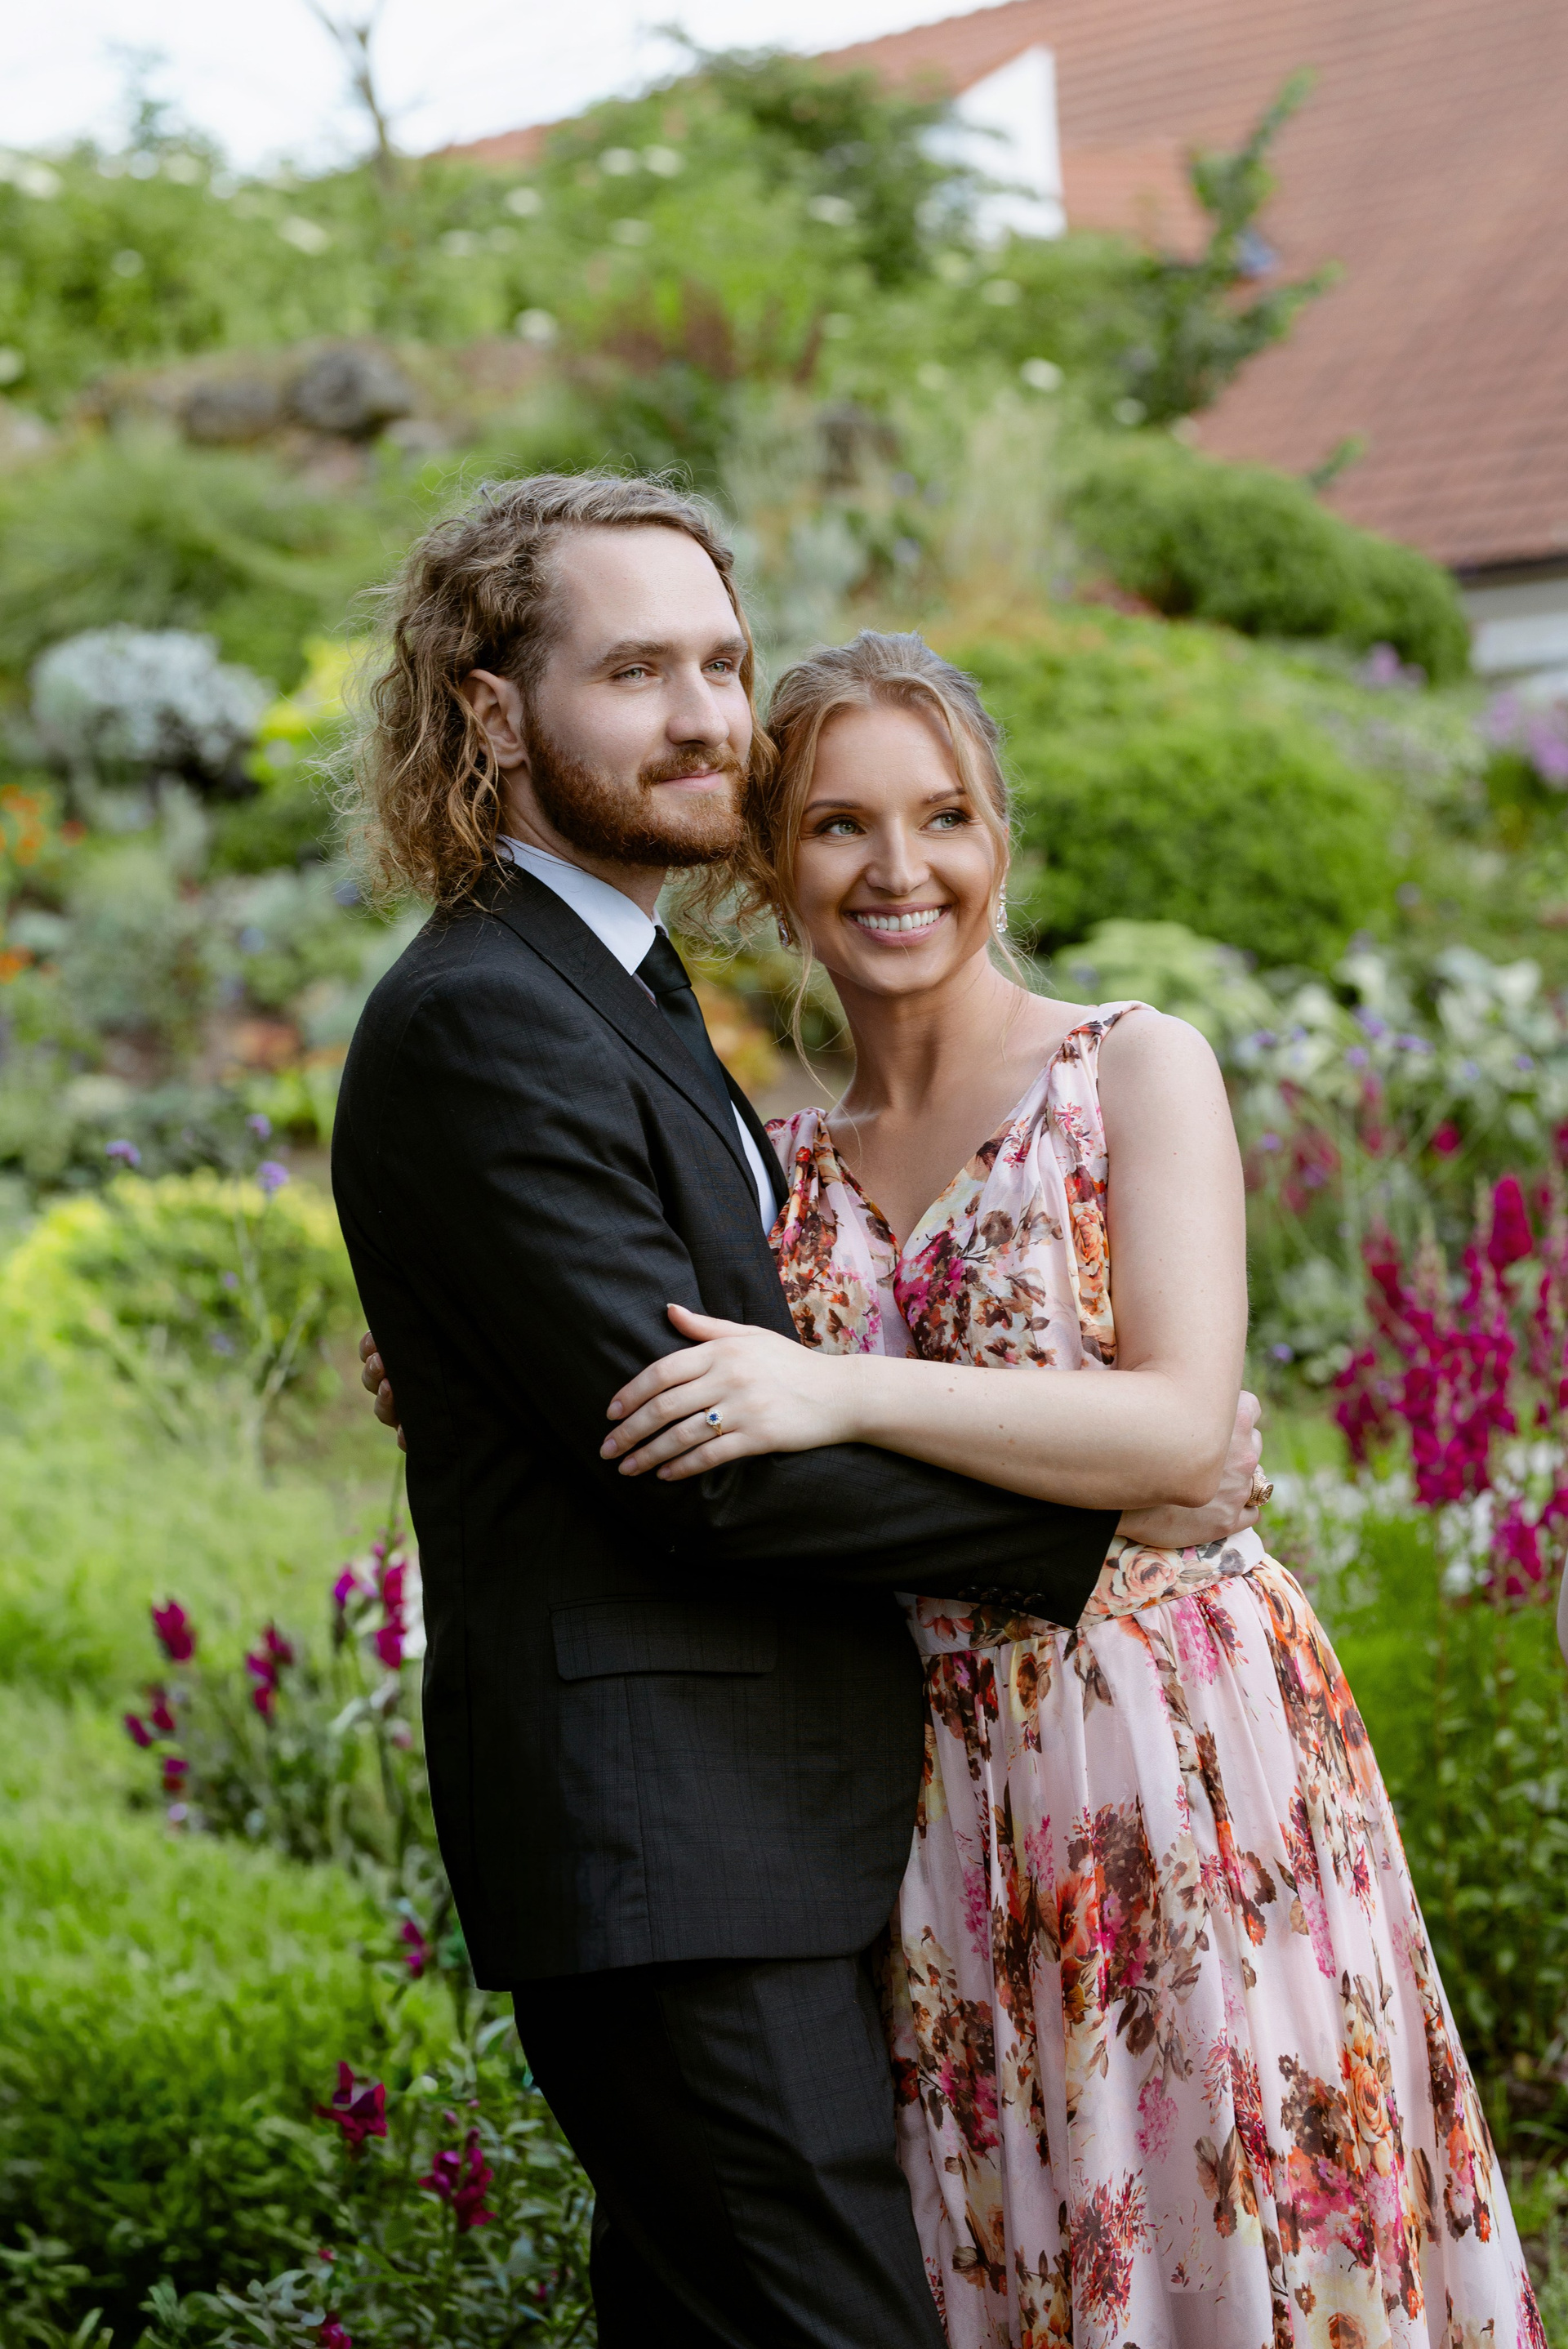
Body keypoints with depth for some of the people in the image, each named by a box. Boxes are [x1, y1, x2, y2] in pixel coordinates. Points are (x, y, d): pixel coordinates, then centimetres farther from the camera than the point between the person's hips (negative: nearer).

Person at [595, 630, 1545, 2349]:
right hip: (943, 1799, 4)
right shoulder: (792, 1169, 11)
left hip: (1178, 1746, -4)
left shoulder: (1137, 1067, -3)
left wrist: (844, 1393, -24)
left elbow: (1183, 1428, -15)